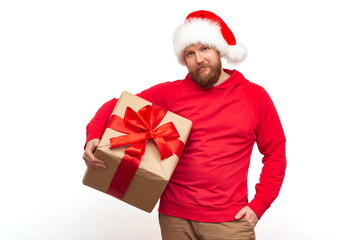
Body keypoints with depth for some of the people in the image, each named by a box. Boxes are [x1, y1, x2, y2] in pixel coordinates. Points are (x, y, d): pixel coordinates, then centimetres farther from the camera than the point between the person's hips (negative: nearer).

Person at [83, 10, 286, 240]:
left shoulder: (255, 96, 4)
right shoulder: (170, 93, 3)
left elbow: (275, 154, 7)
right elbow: (116, 107, 4)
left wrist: (259, 204, -1)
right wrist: (93, 139, -15)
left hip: (230, 220, 0)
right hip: (175, 218, 1)